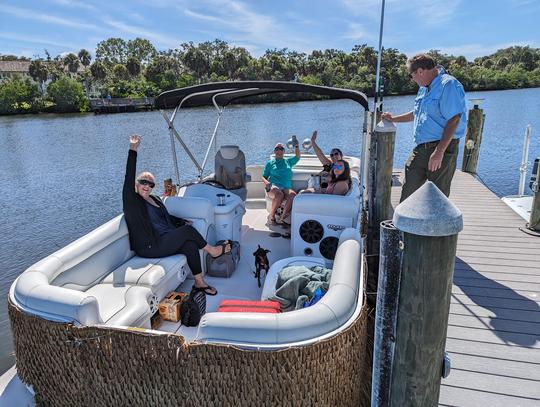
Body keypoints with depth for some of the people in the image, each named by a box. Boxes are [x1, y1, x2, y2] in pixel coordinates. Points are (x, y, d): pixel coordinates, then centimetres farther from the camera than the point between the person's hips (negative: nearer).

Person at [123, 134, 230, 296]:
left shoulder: (155, 199, 18)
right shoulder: (132, 201, -6)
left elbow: (167, 217, 29)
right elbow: (129, 178, -21)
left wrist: (183, 222, 13)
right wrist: (133, 150, -28)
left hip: (165, 240, 7)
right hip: (149, 248, -7)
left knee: (190, 245, -20)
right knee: (188, 231, -17)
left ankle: (199, 282, -11)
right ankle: (212, 250, 6)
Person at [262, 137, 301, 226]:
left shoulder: (288, 161, 26)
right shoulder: (270, 163, 19)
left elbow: (297, 157, 11)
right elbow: (263, 177, 16)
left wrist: (296, 146, -7)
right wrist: (266, 182, -7)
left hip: (286, 188, 2)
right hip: (273, 187, -2)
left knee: (293, 195, -34)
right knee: (279, 194, -38)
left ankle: (283, 217, -26)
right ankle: (271, 216, -19)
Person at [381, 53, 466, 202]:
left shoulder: (448, 85, -12)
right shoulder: (424, 88, 18)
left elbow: (453, 120, -20)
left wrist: (439, 151, -24)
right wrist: (394, 119, 32)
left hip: (442, 148, -8)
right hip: (421, 149, 9)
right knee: (408, 190, 9)